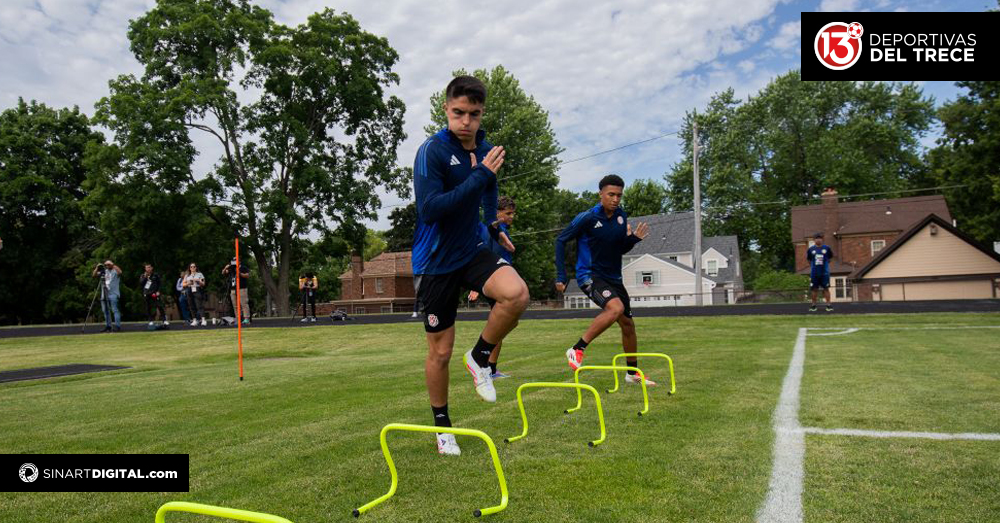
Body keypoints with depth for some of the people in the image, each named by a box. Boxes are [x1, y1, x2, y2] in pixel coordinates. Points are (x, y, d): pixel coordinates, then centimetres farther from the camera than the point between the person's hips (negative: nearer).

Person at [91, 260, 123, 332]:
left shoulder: (115, 270, 0)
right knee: (106, 310, 10)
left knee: (115, 310, -11)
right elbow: (94, 275, 14)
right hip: (104, 294, 7)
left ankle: (118, 326, -13)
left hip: (113, 294, -7)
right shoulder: (104, 271, 17)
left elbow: (120, 272, -23)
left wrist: (113, 265, -20)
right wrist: (97, 267, 1)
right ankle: (108, 326, 18)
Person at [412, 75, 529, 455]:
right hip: (435, 262, -4)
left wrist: (494, 227, 12)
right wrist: (479, 175, -29)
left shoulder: (486, 150, 4)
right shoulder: (432, 151, -16)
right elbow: (429, 209, -28)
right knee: (440, 351, 4)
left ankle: (480, 357, 0)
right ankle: (443, 426, 27)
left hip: (472, 250, 5)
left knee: (517, 293, -27)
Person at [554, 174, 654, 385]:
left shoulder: (621, 216, 3)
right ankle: (577, 350, -20)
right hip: (590, 275, -7)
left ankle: (632, 373, 29)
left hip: (613, 278, 7)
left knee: (627, 323, 11)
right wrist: (561, 276, -11)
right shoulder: (587, 217, -14)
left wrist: (633, 238, -8)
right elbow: (561, 240, -7)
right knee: (616, 307, -32)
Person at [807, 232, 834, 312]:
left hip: (825, 272, -1)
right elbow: (808, 259, 13)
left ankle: (828, 305, 4)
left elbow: (830, 258, 12)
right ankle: (813, 305, 14)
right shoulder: (811, 249, 3)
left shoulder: (827, 248, 1)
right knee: (814, 289, 6)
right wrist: (813, 265, 8)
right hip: (814, 273, 1)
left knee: (826, 288, 0)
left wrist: (824, 264, 7)